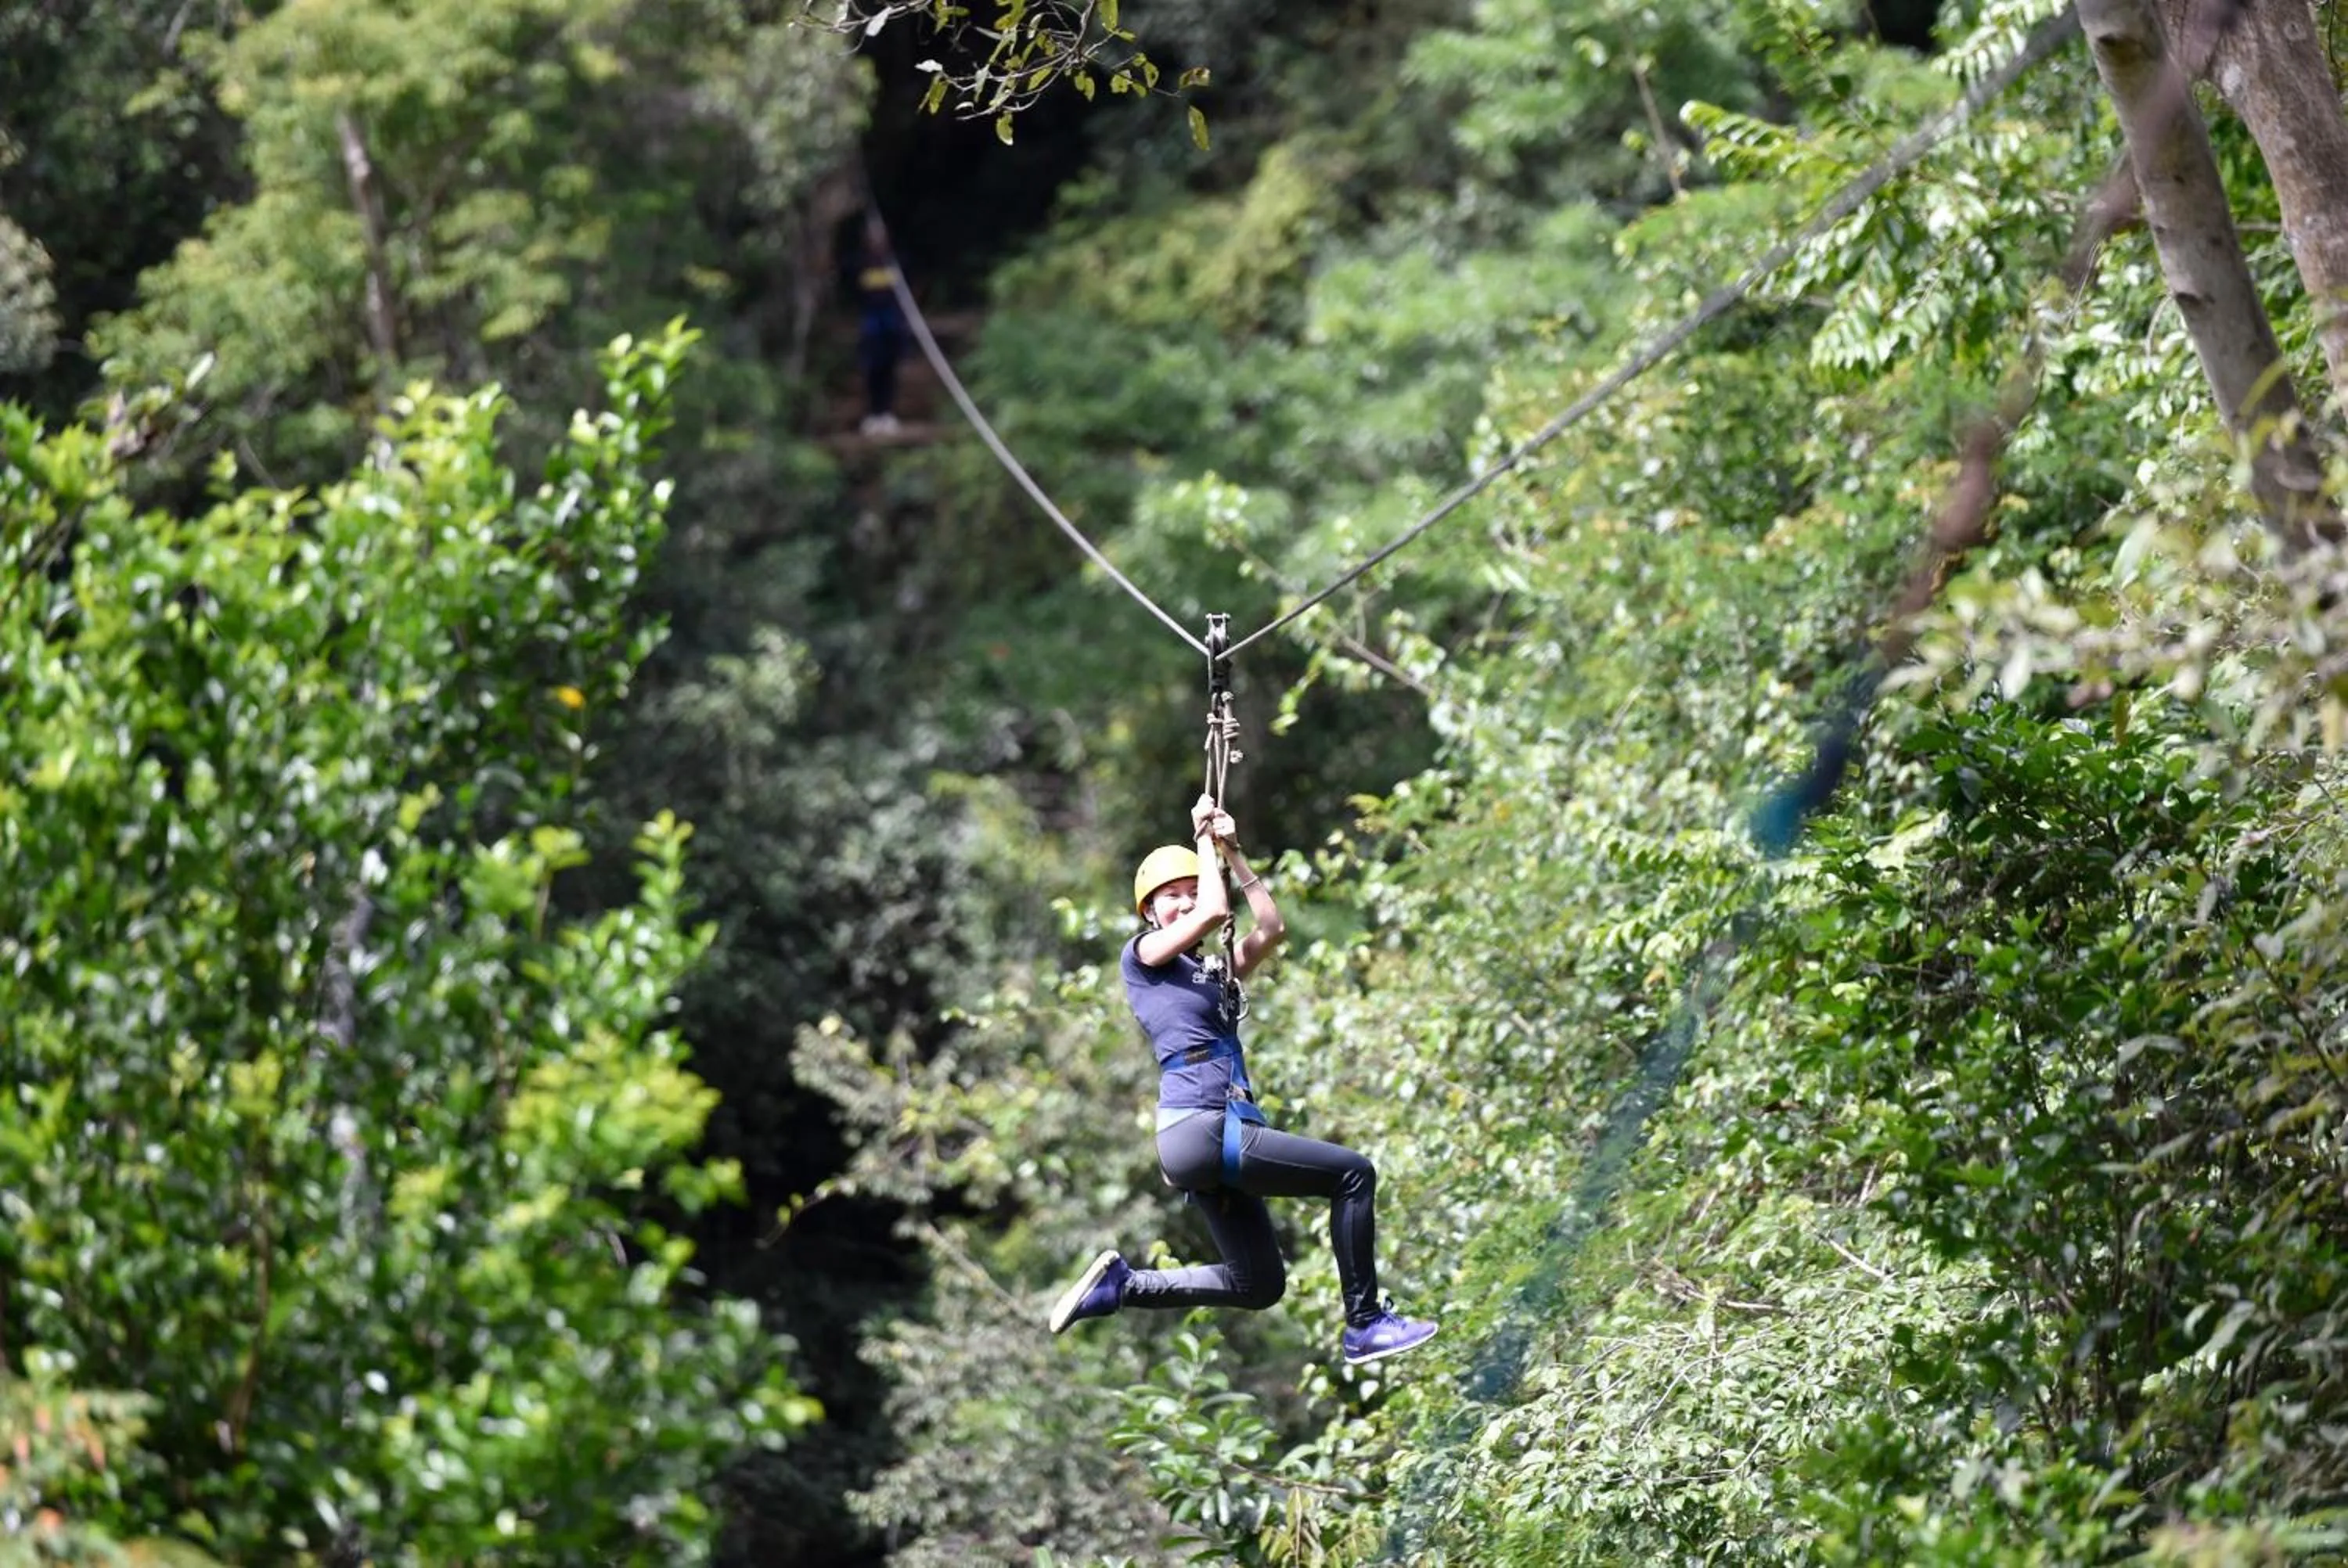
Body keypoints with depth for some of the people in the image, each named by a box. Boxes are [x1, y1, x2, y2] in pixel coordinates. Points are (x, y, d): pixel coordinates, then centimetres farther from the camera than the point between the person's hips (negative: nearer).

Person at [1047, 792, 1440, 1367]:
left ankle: (1120, 1284, 15)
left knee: (1258, 1285, 14)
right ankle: (1364, 1325, -7)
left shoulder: (1214, 971, 22)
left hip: (1219, 1136, 9)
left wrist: (1233, 854, 13)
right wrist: (1204, 840, 3)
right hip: (1198, 1129, -9)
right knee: (1353, 1172, -10)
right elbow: (1215, 911, -12)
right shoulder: (1142, 957, 1)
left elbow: (1271, 927, 13)